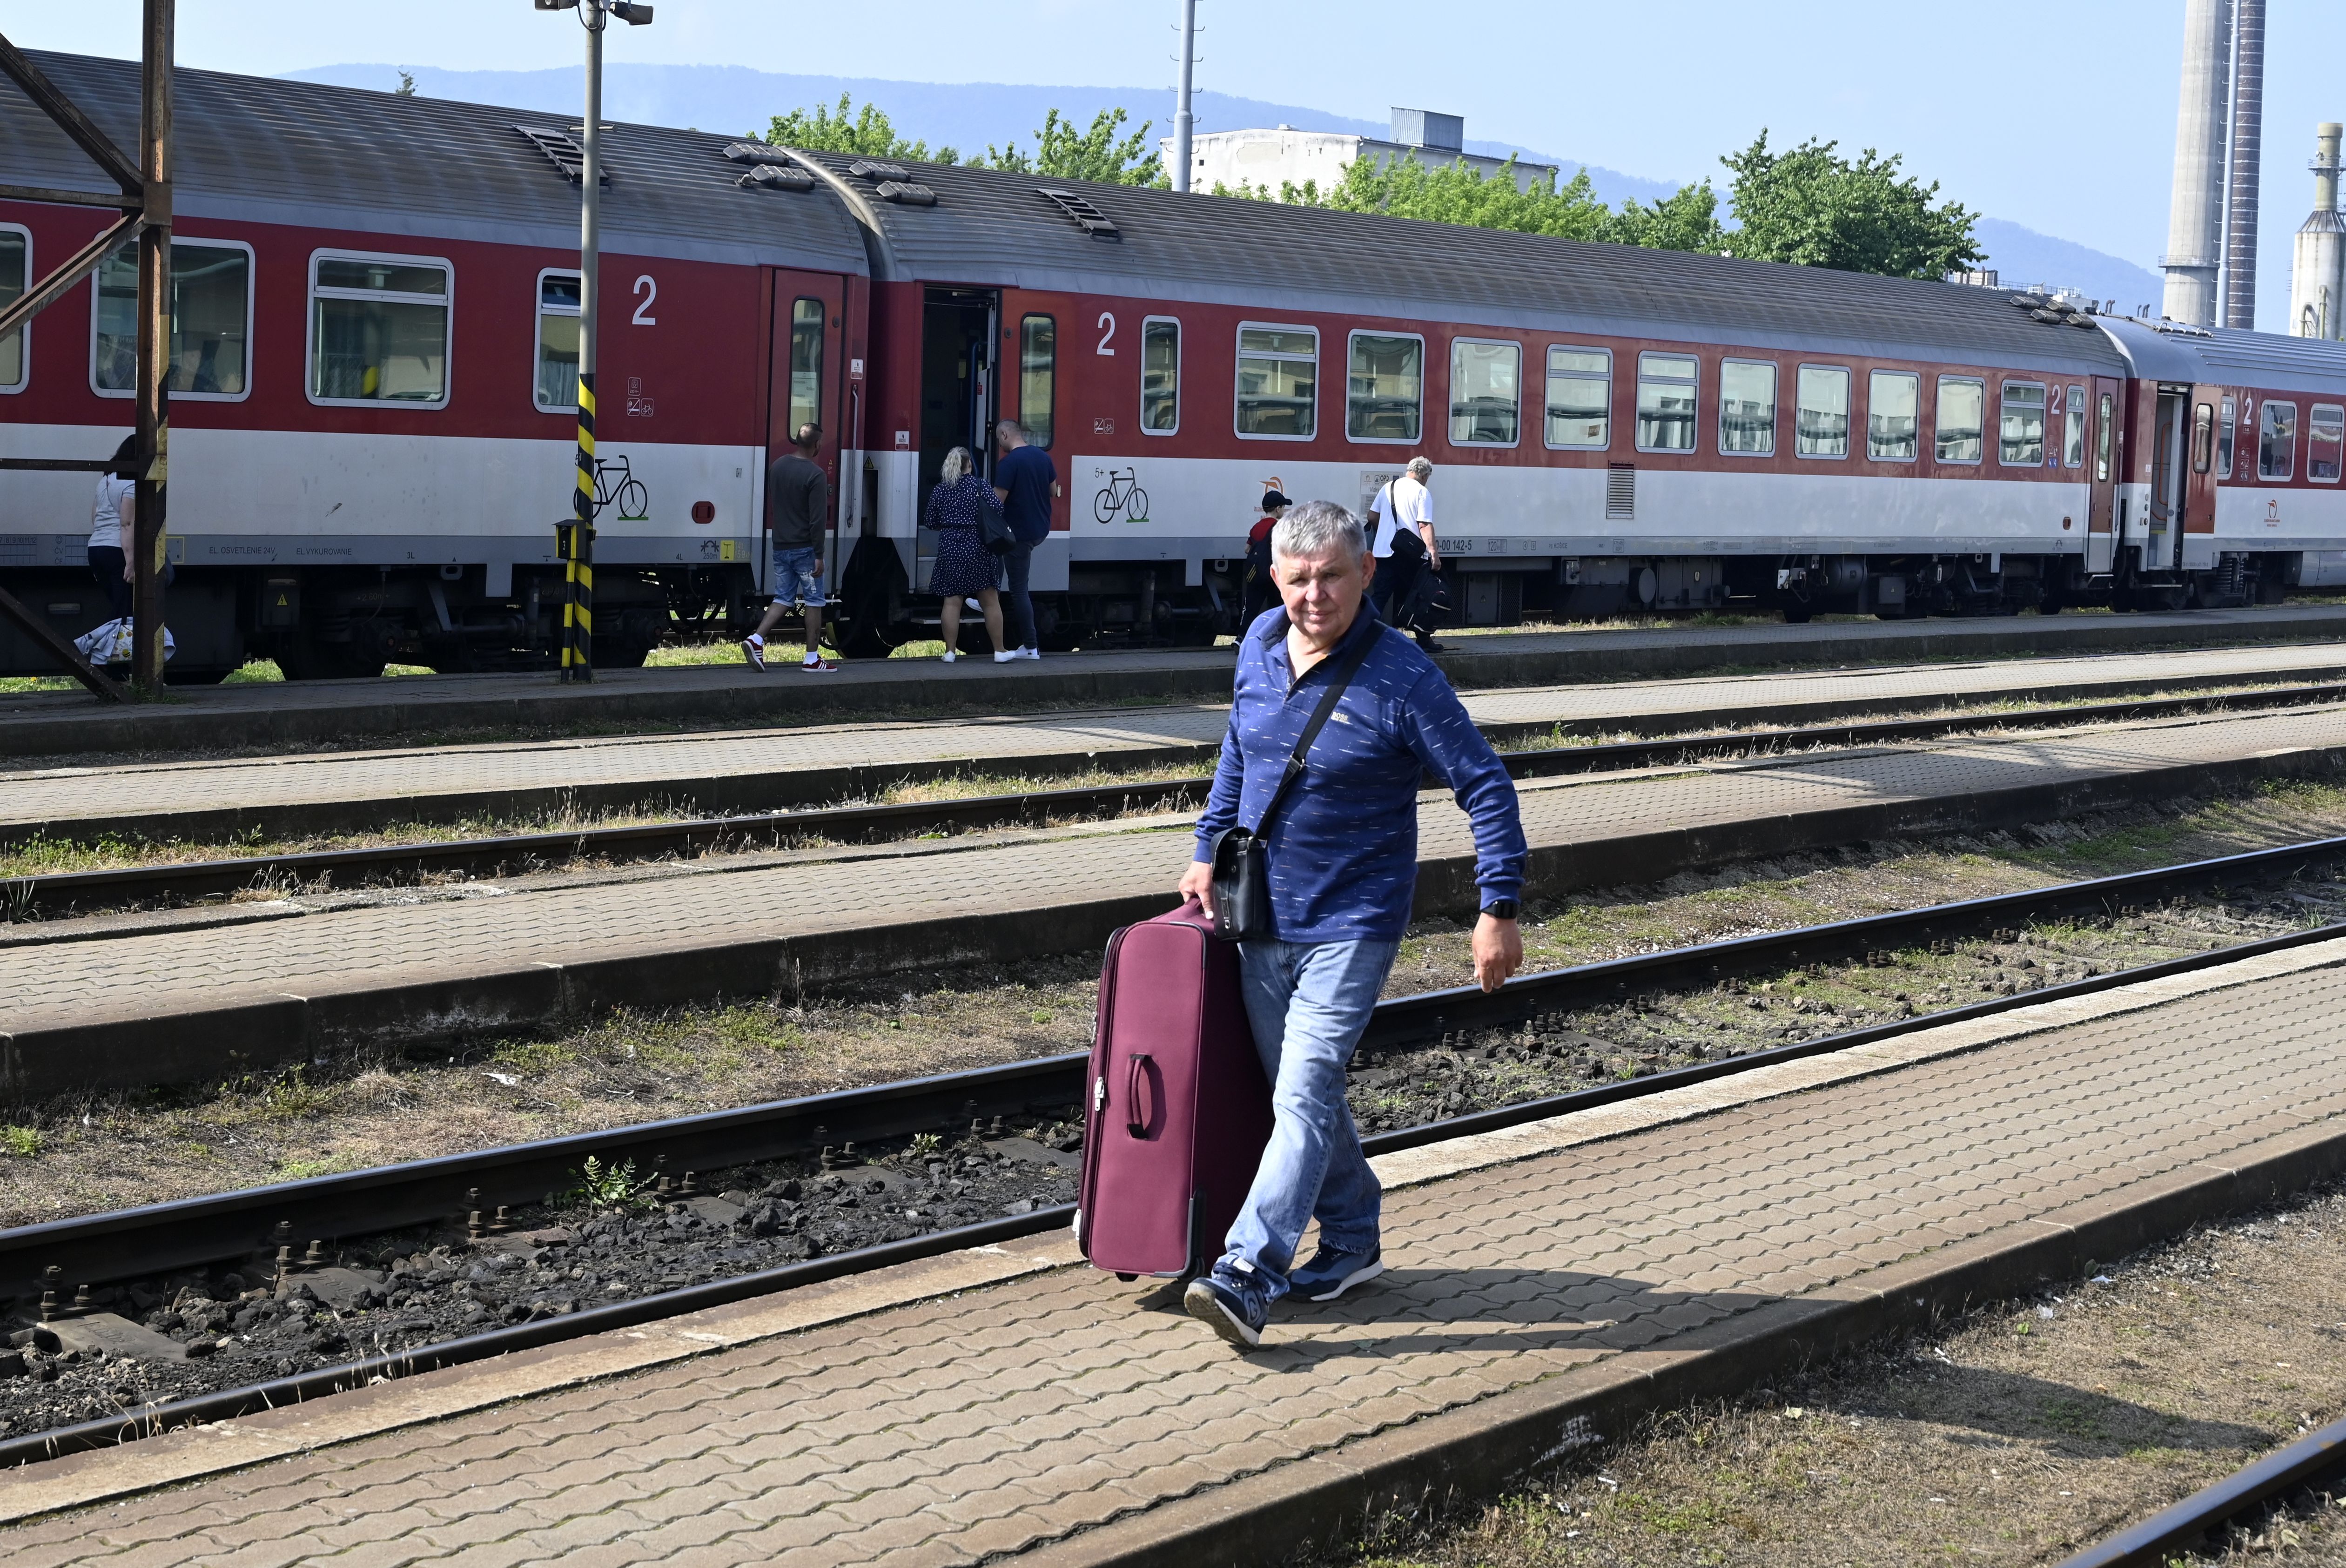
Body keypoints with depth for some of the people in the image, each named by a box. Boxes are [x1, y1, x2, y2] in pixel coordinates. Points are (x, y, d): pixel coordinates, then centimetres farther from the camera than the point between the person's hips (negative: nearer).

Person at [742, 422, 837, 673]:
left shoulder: (777, 466, 5)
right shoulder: (815, 475, -17)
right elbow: (817, 519, -18)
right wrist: (819, 556, -15)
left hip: (780, 546, 6)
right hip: (804, 548, -6)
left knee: (783, 598, 13)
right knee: (814, 602, 5)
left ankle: (756, 640, -4)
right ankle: (812, 659, 8)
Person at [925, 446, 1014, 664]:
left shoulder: (939, 490, 4)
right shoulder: (980, 486, -4)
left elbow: (932, 522, 9)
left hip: (949, 548, 2)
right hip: (977, 547, -2)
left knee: (952, 602, 4)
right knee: (990, 601, 4)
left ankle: (950, 651, 3)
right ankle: (1000, 651, 8)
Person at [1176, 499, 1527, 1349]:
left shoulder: (1403, 678, -15)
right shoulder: (1259, 646, 2)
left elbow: (1486, 787, -11)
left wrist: (1499, 909, -15)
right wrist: (1211, 850, 18)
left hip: (1351, 924, -6)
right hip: (1264, 916, 6)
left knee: (1304, 1093, -16)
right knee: (1299, 1092, 15)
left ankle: (1247, 1274, -21)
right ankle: (1353, 1238, 33)